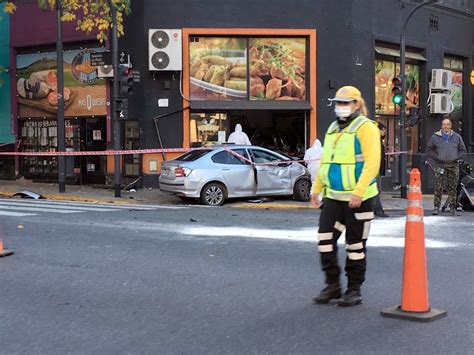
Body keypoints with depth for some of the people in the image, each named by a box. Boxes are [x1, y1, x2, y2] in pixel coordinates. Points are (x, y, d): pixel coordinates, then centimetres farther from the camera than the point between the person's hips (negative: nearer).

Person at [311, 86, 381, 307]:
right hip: (333, 197, 7)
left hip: (359, 198, -7)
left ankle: (354, 290, 14)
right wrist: (316, 189, 16)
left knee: (355, 244, 2)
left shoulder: (365, 128, -9)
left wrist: (358, 192, -25)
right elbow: (325, 162, 21)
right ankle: (332, 285, 13)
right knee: (325, 239, 1)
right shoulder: (333, 129, 16)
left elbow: (372, 163, -18)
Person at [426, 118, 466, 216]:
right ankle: (436, 207, -4)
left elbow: (462, 150, 13)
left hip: (453, 165, 2)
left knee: (452, 188, 5)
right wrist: (437, 157, -7)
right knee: (438, 187, -8)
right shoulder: (435, 137, 4)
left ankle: (452, 208, 13)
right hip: (440, 165, -2)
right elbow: (429, 150, 7)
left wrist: (455, 157, -3)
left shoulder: (457, 137, 10)